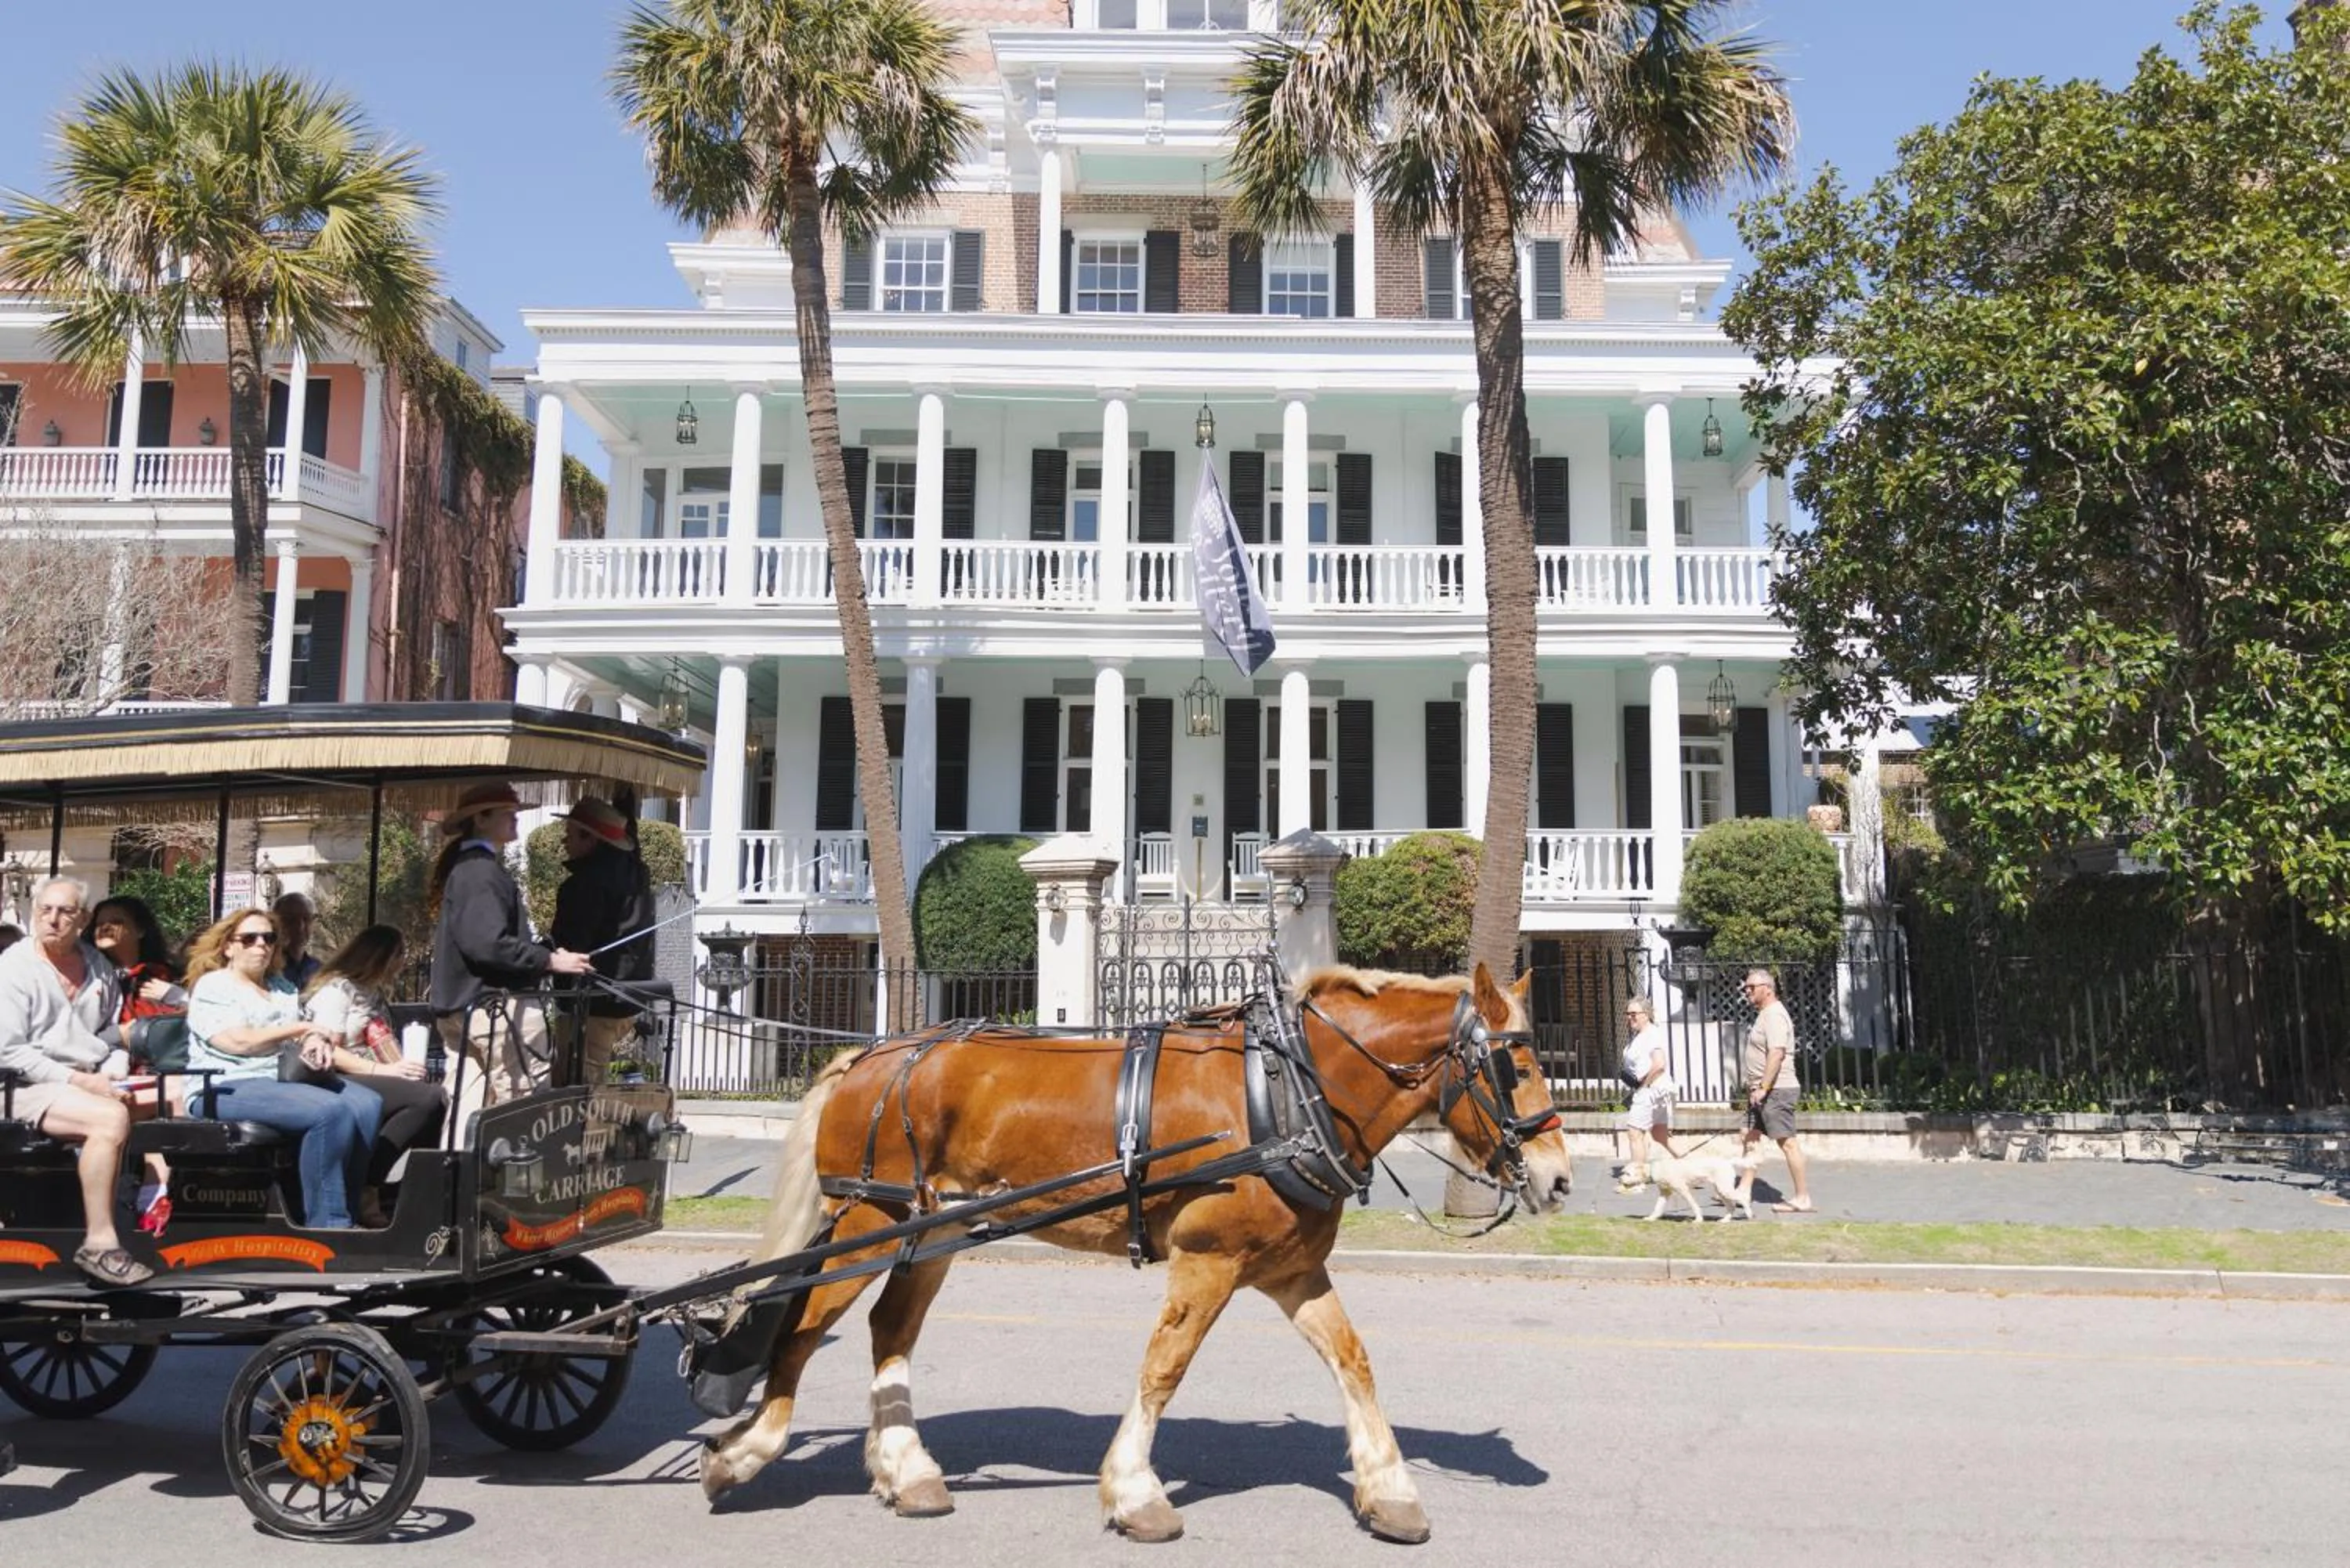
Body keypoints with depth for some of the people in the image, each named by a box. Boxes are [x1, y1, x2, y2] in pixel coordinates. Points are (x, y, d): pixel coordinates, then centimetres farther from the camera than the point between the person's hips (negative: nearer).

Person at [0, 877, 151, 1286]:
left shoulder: (98, 965, 12)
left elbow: (113, 1035, 18)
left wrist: (114, 1079, -2)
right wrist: (77, 1080, -18)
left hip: (94, 1082, 7)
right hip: (34, 1087, -6)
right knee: (111, 1118, -32)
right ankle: (99, 1244, -27)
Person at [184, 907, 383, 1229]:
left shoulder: (282, 987, 25)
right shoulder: (211, 987, 2)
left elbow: (306, 1034, 17)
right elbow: (238, 1042, -13)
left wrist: (316, 1043, -8)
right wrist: (300, 1028, -6)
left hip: (288, 1079, 7)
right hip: (228, 1088, -7)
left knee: (368, 1104, -20)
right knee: (330, 1112, -31)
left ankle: (345, 1212, -16)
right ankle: (327, 1227, -28)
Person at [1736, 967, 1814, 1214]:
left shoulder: (1774, 1014, -15)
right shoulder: (1764, 1014, 18)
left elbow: (1776, 1054, -24)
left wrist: (1763, 1088, -25)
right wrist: (1755, 1088, 21)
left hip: (1776, 1090, -11)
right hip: (1762, 1091, 11)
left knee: (1788, 1142, -7)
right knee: (1751, 1137, 11)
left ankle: (1802, 1198, -3)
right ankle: (1744, 1191, 15)